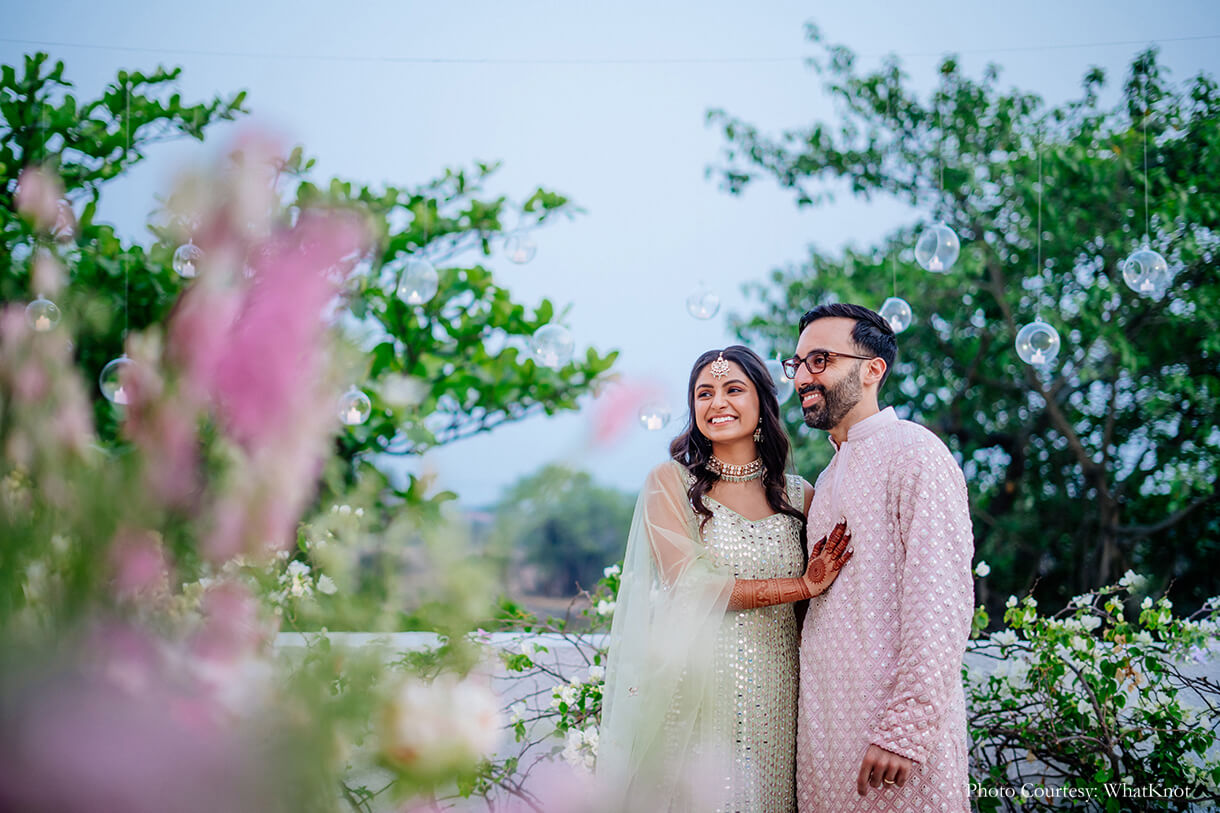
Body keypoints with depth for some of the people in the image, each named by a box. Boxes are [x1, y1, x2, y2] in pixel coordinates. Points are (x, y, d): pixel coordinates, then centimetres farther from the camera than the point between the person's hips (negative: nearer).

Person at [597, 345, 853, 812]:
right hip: (692, 692, -3)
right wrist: (802, 586, -12)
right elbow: (686, 586, -11)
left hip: (774, 699, 3)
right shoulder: (670, 481, 1)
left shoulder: (798, 495, 9)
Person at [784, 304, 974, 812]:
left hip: (886, 721, -8)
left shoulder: (911, 451, -8)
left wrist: (905, 727, -22)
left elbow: (942, 599, -17)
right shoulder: (830, 477, 20)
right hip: (825, 723, 8)